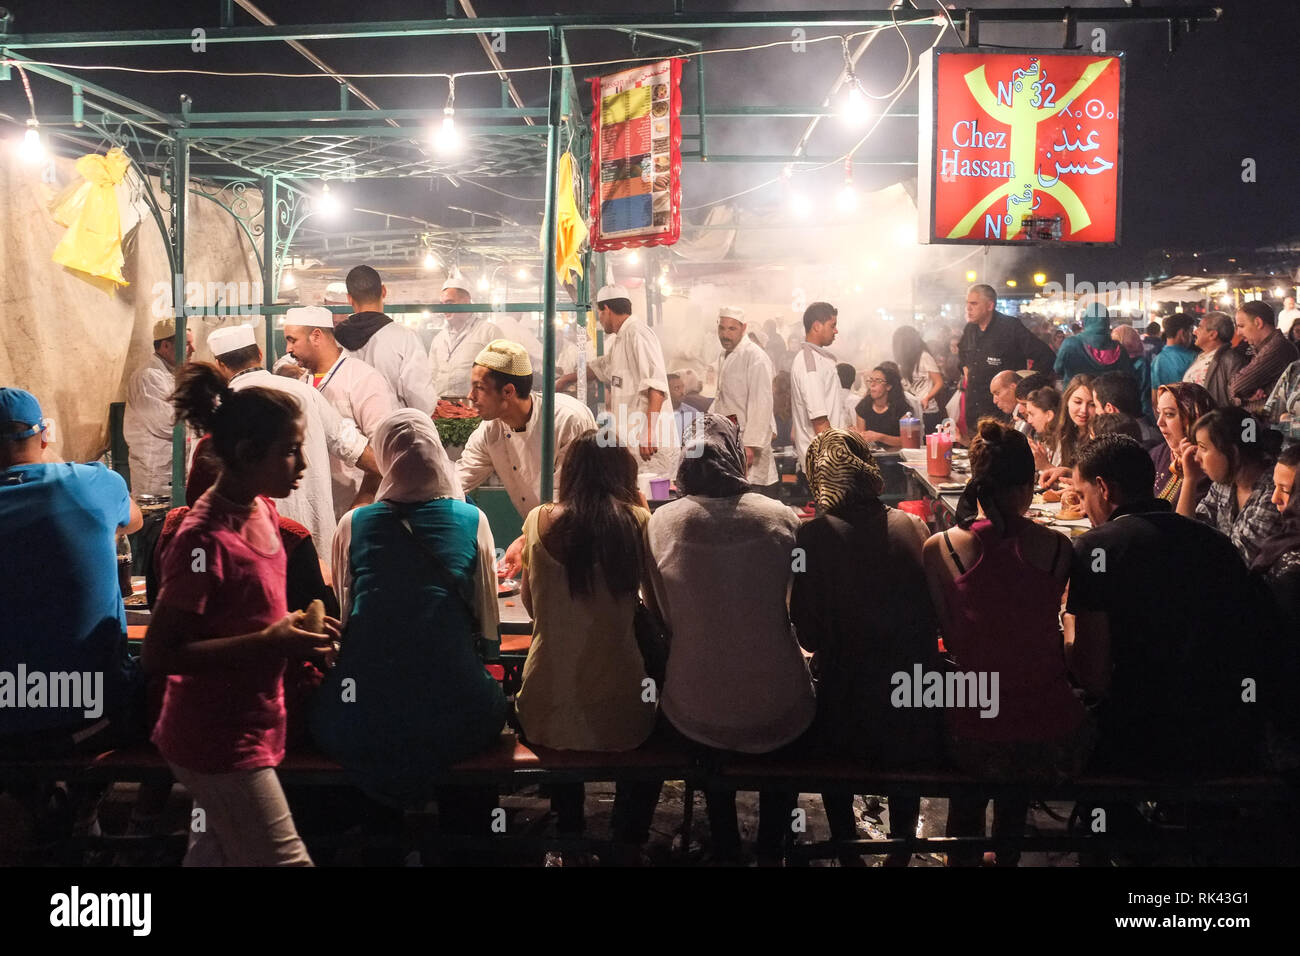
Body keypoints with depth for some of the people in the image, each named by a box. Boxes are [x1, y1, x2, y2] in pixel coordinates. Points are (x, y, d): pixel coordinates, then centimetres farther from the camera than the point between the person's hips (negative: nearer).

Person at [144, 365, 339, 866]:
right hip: (220, 741, -9)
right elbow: (156, 654, -22)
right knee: (286, 860, -5)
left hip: (252, 725, 9)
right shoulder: (205, 538, -24)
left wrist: (294, 629, 0)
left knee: (217, 852, 22)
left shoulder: (263, 511, 3)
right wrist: (268, 643, -27)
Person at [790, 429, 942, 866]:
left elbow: (808, 633, -14)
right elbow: (933, 613, 0)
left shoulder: (813, 538, -18)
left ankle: (847, 848, 38)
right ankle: (901, 849, 42)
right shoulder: (912, 527, -9)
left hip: (847, 693, -2)